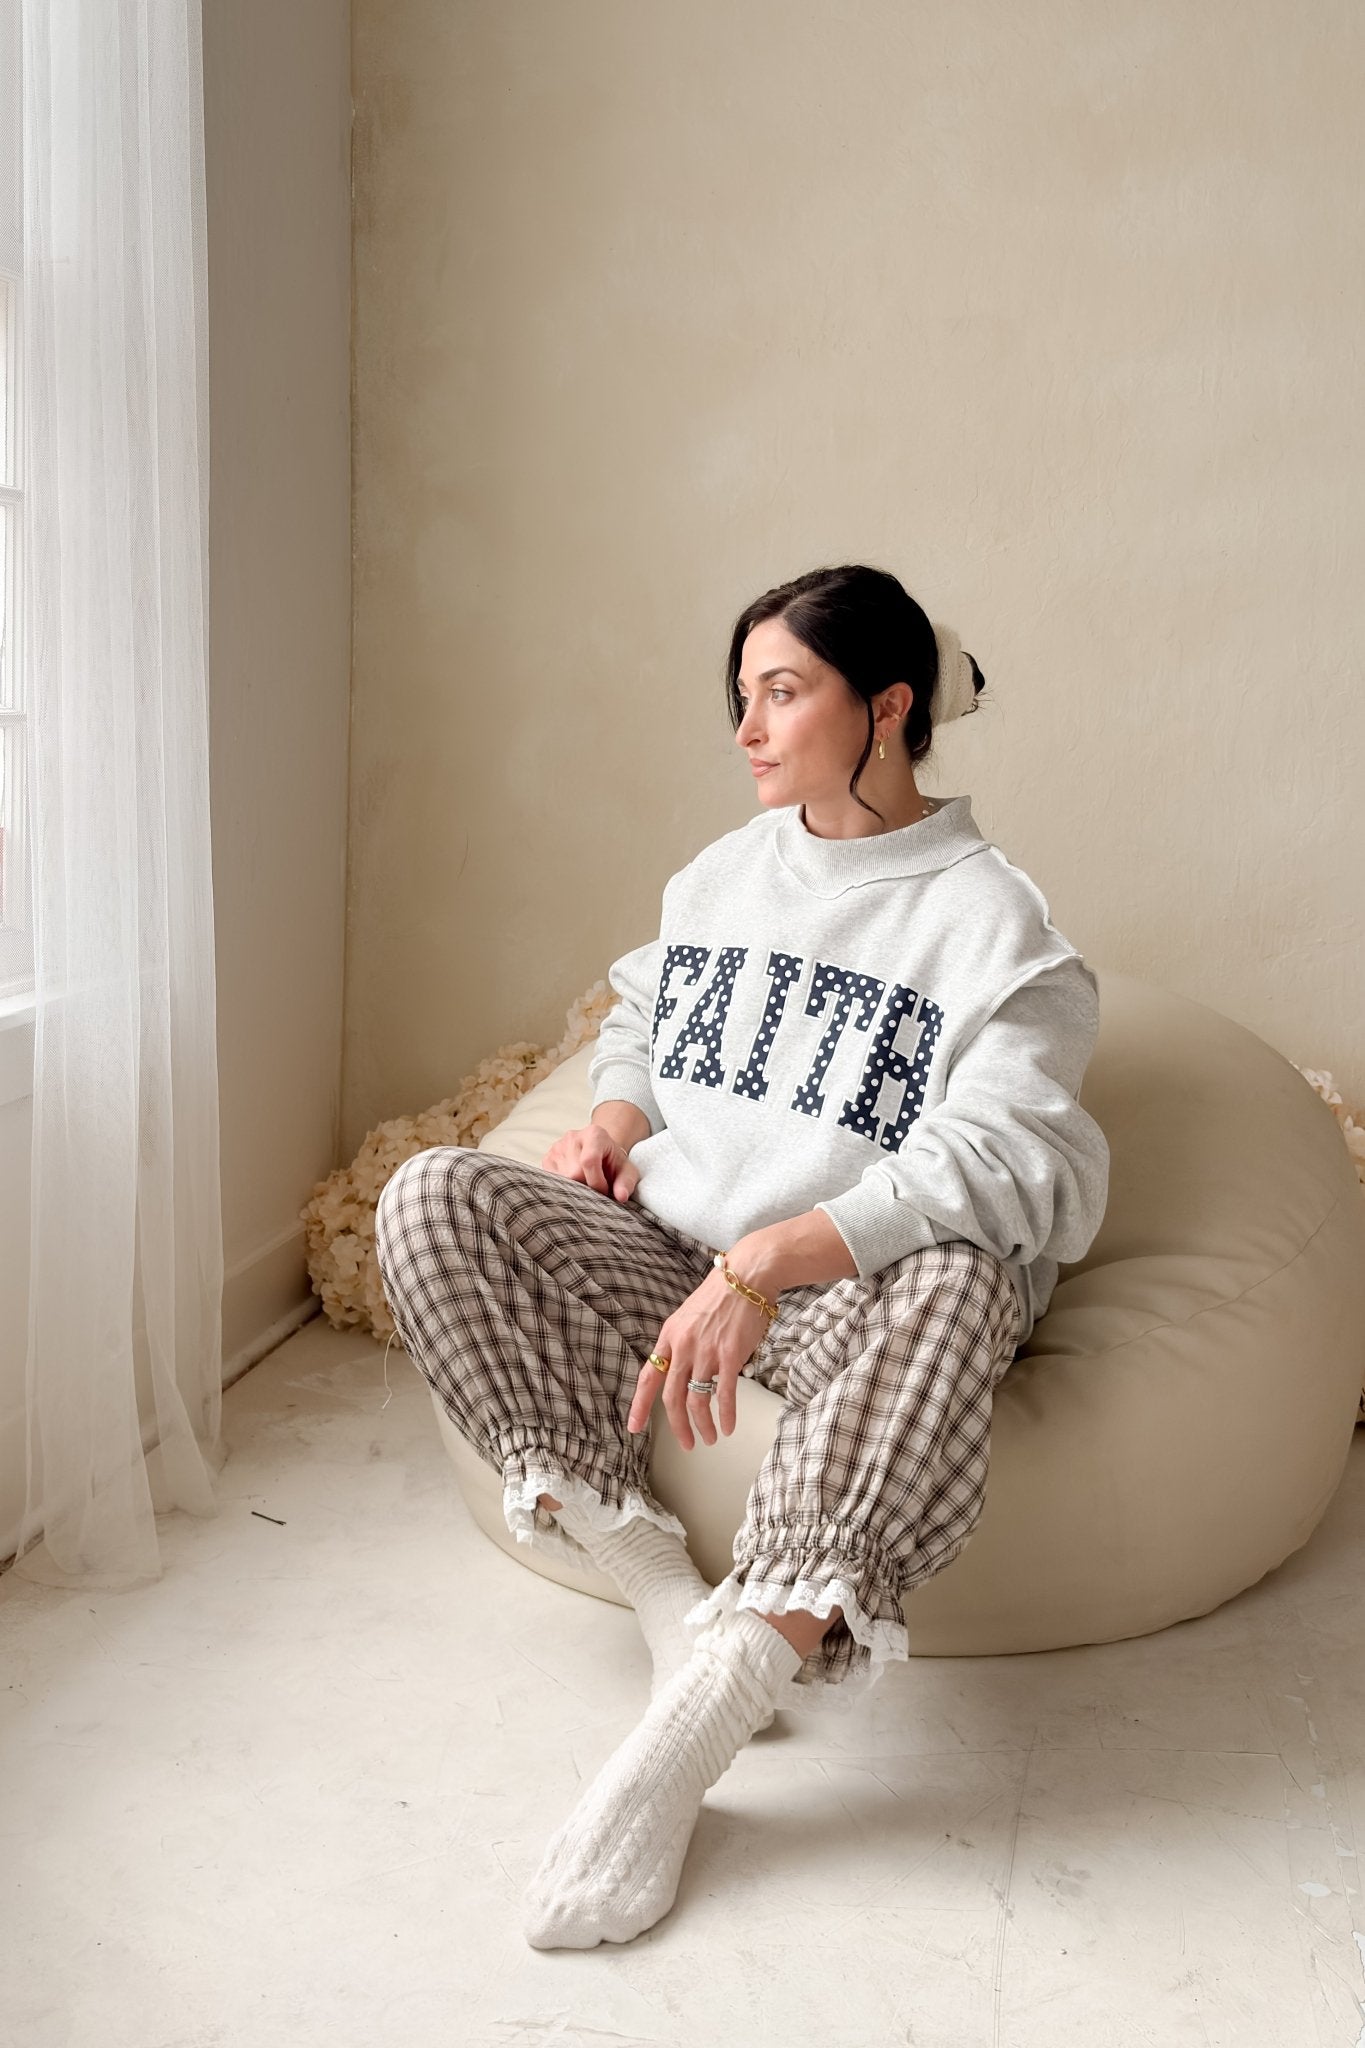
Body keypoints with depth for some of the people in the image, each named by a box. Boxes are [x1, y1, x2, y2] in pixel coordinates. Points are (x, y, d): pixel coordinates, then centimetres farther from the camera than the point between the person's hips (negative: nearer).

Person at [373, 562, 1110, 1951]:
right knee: (434, 1198, -18)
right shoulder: (723, 873, 14)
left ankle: (689, 1730, -41)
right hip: (670, 1255, 5)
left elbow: (983, 1162, -19)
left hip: (852, 1290, -5)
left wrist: (767, 1261, -31)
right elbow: (636, 1024, 27)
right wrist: (612, 1121, 2)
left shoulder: (988, 917, -6)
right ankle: (662, 1592, -25)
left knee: (957, 1282, -40)